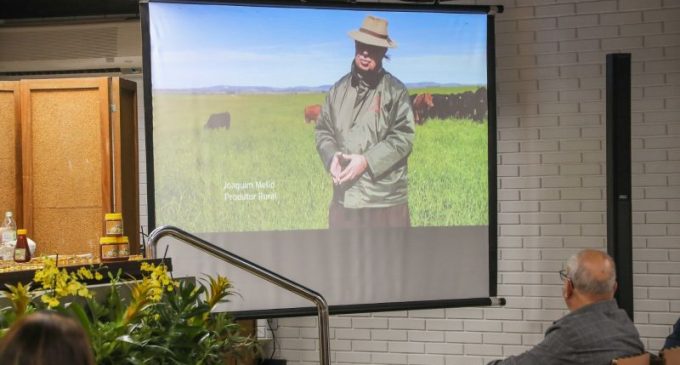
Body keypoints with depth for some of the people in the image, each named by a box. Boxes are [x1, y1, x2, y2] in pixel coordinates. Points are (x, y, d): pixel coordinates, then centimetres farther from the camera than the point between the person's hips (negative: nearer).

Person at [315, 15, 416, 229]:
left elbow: (403, 137, -9)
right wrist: (332, 157, -9)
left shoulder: (396, 91, -3)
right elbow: (322, 129, 12)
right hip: (344, 197, 4)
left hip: (385, 198, -4)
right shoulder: (339, 89, 9)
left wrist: (367, 161, -18)